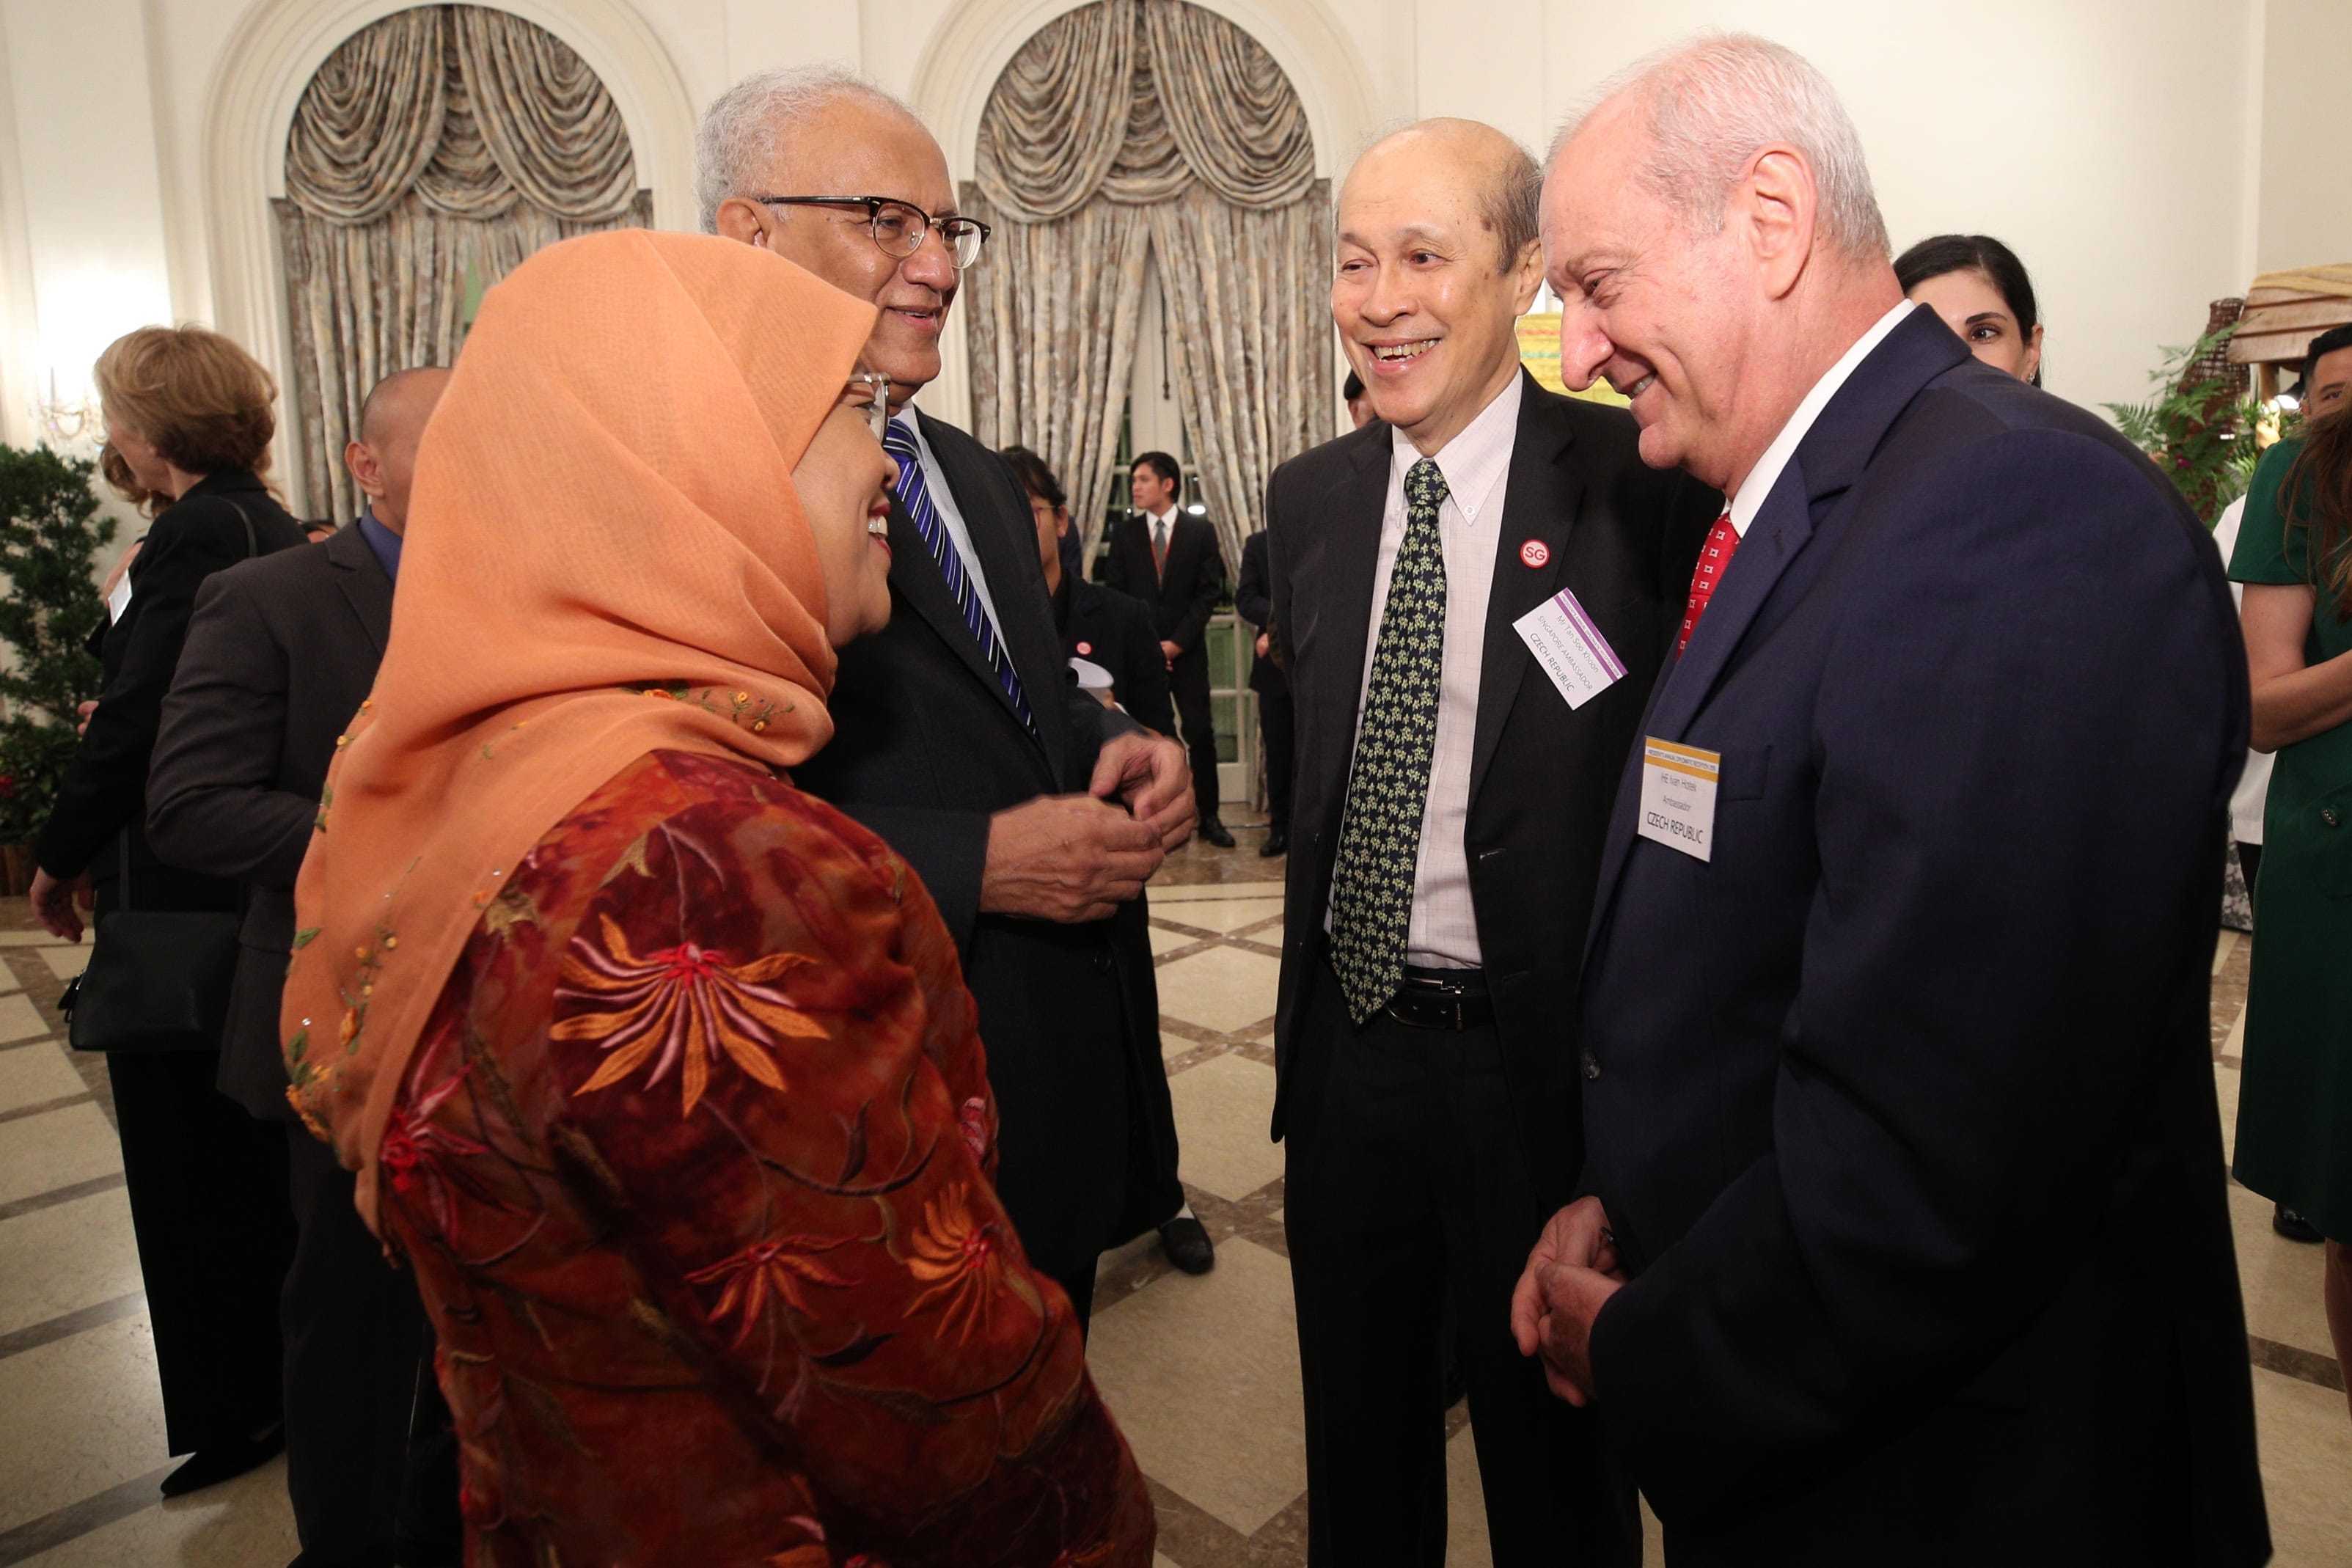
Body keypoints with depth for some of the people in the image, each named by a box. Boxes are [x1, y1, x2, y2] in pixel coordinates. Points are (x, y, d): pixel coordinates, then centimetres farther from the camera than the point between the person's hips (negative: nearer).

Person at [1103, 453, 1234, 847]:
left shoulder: (1200, 530, 3)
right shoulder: (1124, 533, 7)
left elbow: (1209, 592, -1)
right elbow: (1115, 593, 5)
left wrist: (1176, 643, -9)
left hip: (1186, 651, -1)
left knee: (1201, 734, -1)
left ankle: (1209, 817, 7)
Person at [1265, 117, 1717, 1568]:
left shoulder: (1642, 490, -14)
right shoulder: (1311, 499, 3)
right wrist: (1309, 993, 13)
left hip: (1539, 1063, -4)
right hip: (1346, 1045, 5)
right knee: (1358, 1436, 25)